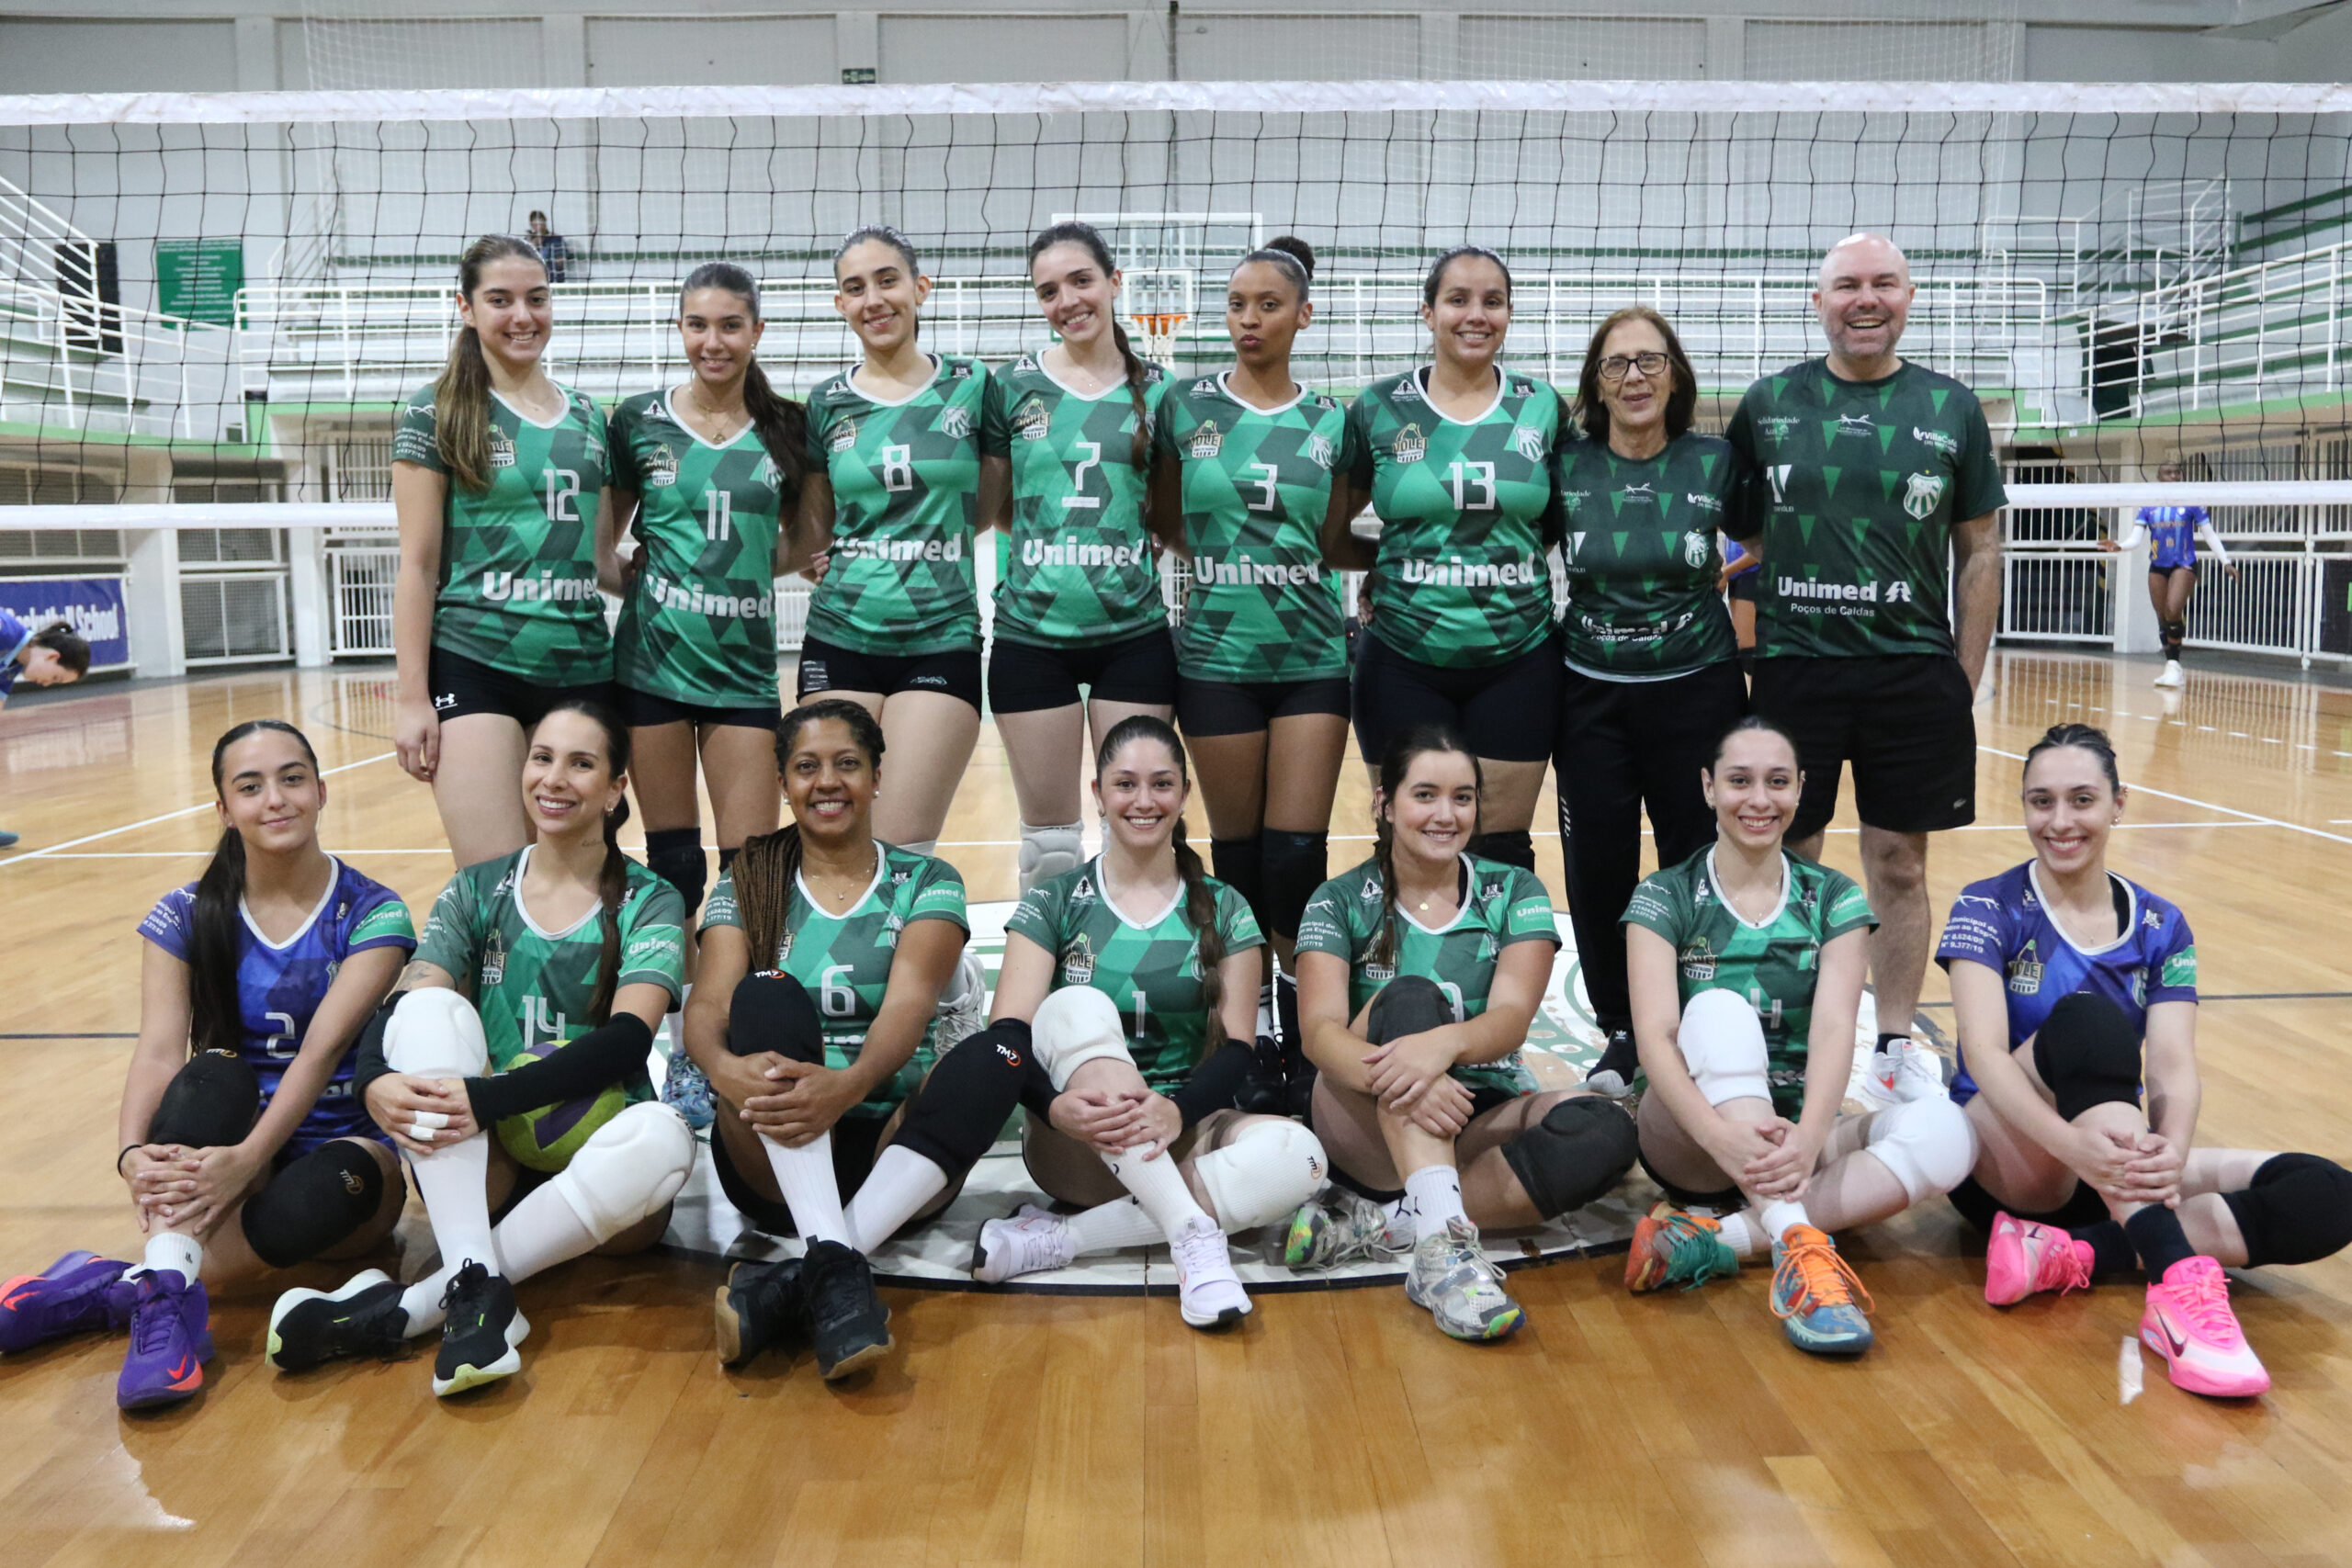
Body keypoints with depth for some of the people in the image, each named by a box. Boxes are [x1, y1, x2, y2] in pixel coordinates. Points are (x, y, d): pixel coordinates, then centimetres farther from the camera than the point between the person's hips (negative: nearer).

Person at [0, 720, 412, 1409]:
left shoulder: (372, 913, -7)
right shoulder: (186, 917, 2)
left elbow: (323, 1047, -19)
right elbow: (158, 1049, -11)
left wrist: (249, 1158, -34)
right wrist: (133, 1153, -31)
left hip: (344, 1143, -2)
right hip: (220, 1146, 2)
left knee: (338, 1183, -37)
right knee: (214, 1075, -30)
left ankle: (105, 1288, -31)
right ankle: (166, 1287, -45)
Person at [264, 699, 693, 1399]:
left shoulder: (651, 903, -1)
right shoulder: (477, 891, 7)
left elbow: (627, 1039, -18)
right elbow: (399, 1006, -7)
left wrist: (489, 1097, -31)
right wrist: (374, 1081, -31)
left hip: (596, 1162, -2)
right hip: (481, 1167, 2)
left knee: (662, 1134, -35)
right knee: (430, 1006, -23)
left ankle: (406, 1308, -29)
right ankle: (477, 1288, -34)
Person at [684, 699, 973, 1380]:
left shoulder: (926, 882, 7)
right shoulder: (748, 884, 10)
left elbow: (908, 1006, -11)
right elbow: (707, 1005, -6)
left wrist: (850, 1084, -34)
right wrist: (725, 1068, -32)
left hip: (889, 1147, 0)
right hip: (774, 1160, 0)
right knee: (770, 996, -27)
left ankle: (793, 1284, -36)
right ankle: (835, 1267, -42)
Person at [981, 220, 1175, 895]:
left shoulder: (1157, 390, 4)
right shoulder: (1012, 386, 2)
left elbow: (1172, 515, 11)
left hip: (1134, 634, 0)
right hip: (1031, 633, 0)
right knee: (1049, 836, 7)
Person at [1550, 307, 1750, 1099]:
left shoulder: (1716, 462, -3)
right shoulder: (1564, 466, -2)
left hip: (1698, 688, -1)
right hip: (1592, 693, 1)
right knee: (1599, 870, 4)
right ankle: (1620, 1034, 21)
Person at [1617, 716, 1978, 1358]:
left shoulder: (1835, 899, 3)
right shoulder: (1664, 897, -3)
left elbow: (1834, 1028, -12)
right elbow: (1655, 1035, -17)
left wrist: (1808, 1138, -32)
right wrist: (1721, 1133, -36)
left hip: (1796, 1137, 3)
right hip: (1691, 1148, -2)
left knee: (1944, 1131, -25)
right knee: (1718, 1007, -31)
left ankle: (1713, 1239, -32)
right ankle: (1798, 1247, -44)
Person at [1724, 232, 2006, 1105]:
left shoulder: (1951, 409, 4)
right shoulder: (1768, 404, 3)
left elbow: (1980, 547, 7)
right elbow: (1734, 528, 10)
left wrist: (1966, 678, 2)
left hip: (1914, 671, 0)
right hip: (1793, 667, 0)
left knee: (1900, 867, 7)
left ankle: (1896, 1045, 22)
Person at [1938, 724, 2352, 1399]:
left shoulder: (2161, 927, 5)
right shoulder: (1989, 909, -5)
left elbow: (2174, 1065, -9)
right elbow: (1984, 1053, -19)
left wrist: (2172, 1151, -33)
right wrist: (2072, 1144, -39)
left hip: (2117, 1170, 4)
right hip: (2005, 1162, -4)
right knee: (2087, 1018, -33)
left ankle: (2068, 1255, -29)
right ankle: (2176, 1284, -46)